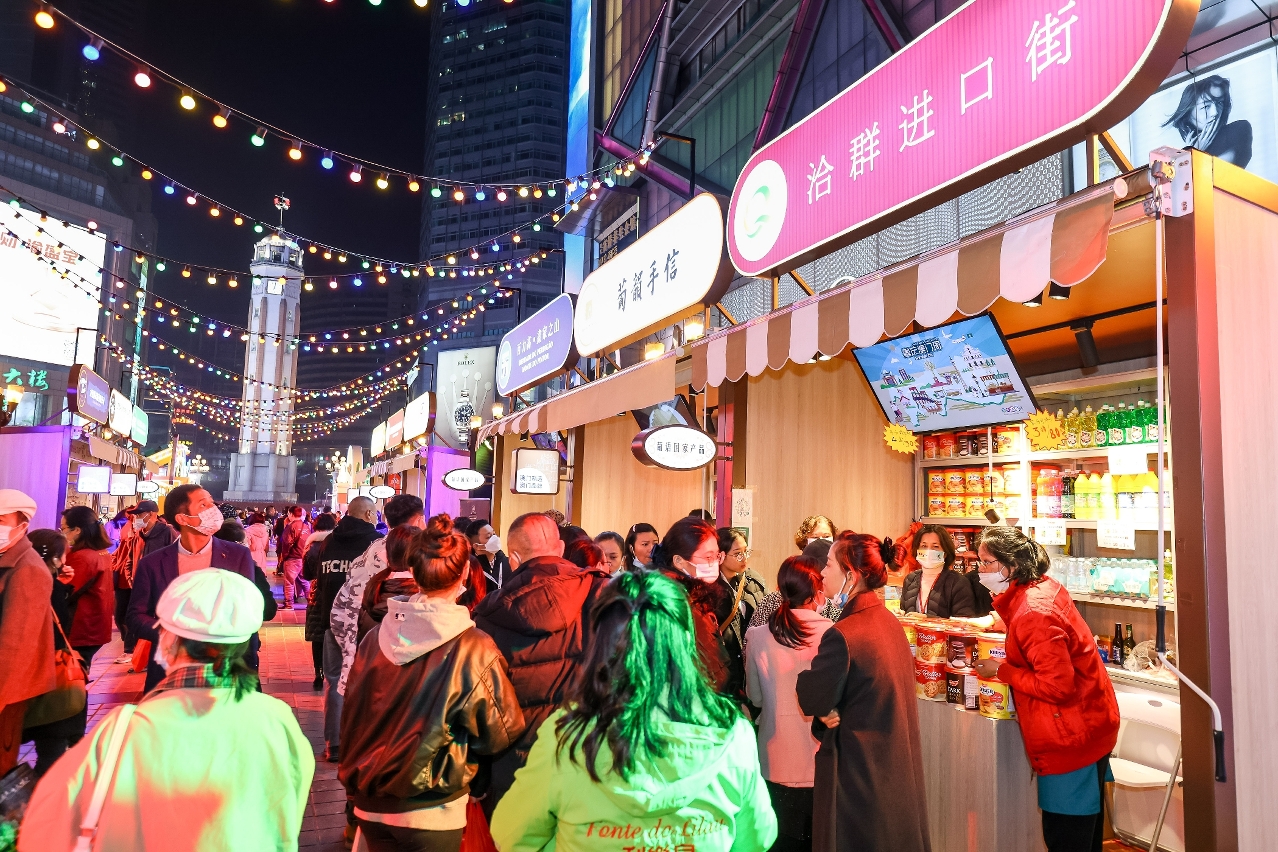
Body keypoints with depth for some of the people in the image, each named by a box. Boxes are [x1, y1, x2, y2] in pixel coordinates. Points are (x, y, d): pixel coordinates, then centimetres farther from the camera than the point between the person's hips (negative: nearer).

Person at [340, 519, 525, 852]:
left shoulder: (377, 636, -7)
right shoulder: (474, 648, -20)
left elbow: (353, 716, 6)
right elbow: (500, 734, -10)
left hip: (371, 803, 4)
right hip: (430, 812, -4)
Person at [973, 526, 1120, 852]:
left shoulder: (1033, 614, -26)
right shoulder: (1044, 587, 2)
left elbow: (1058, 686, -26)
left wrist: (1002, 671, -17)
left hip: (1070, 736, -10)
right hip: (1091, 724, 10)